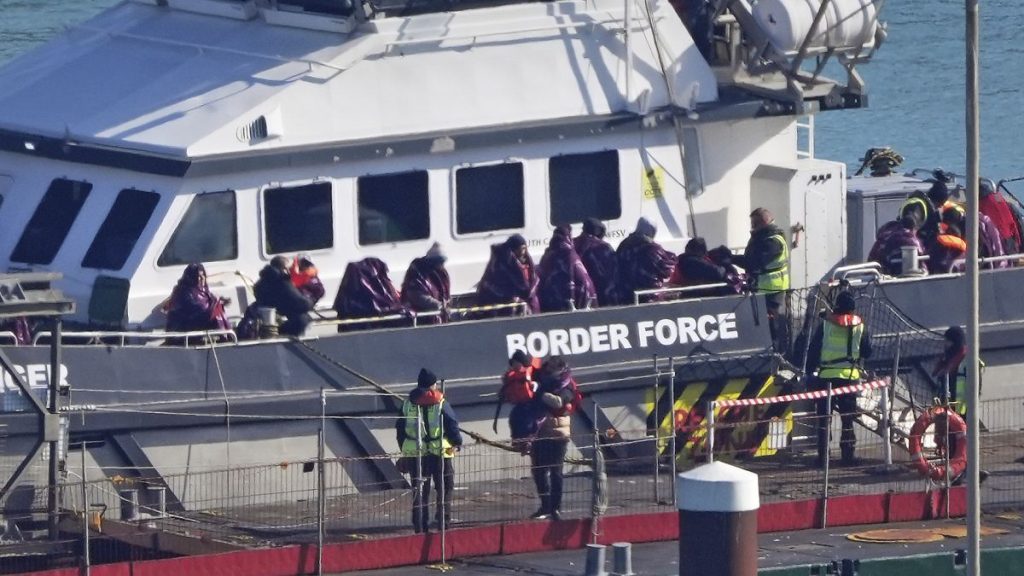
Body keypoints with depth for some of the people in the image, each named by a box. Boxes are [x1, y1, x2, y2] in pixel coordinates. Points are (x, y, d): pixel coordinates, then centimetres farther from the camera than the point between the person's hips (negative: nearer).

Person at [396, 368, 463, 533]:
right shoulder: (441, 404, -8)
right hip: (439, 451, -3)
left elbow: (400, 428, 9)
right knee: (445, 487, 10)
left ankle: (420, 524, 9)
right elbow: (452, 425, -7)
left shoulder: (408, 404, 4)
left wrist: (404, 449, 17)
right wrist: (457, 443, 9)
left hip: (415, 452, 3)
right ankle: (443, 520, 5)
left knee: (420, 490, 10)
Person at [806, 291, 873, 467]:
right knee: (848, 418, 10)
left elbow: (813, 350, -2)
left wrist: (810, 371, 6)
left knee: (824, 418, 5)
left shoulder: (826, 325, -3)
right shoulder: (860, 326, -1)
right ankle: (848, 455, 8)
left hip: (826, 376, -1)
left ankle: (823, 457, 1)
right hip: (850, 376, 1)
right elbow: (867, 352, 8)